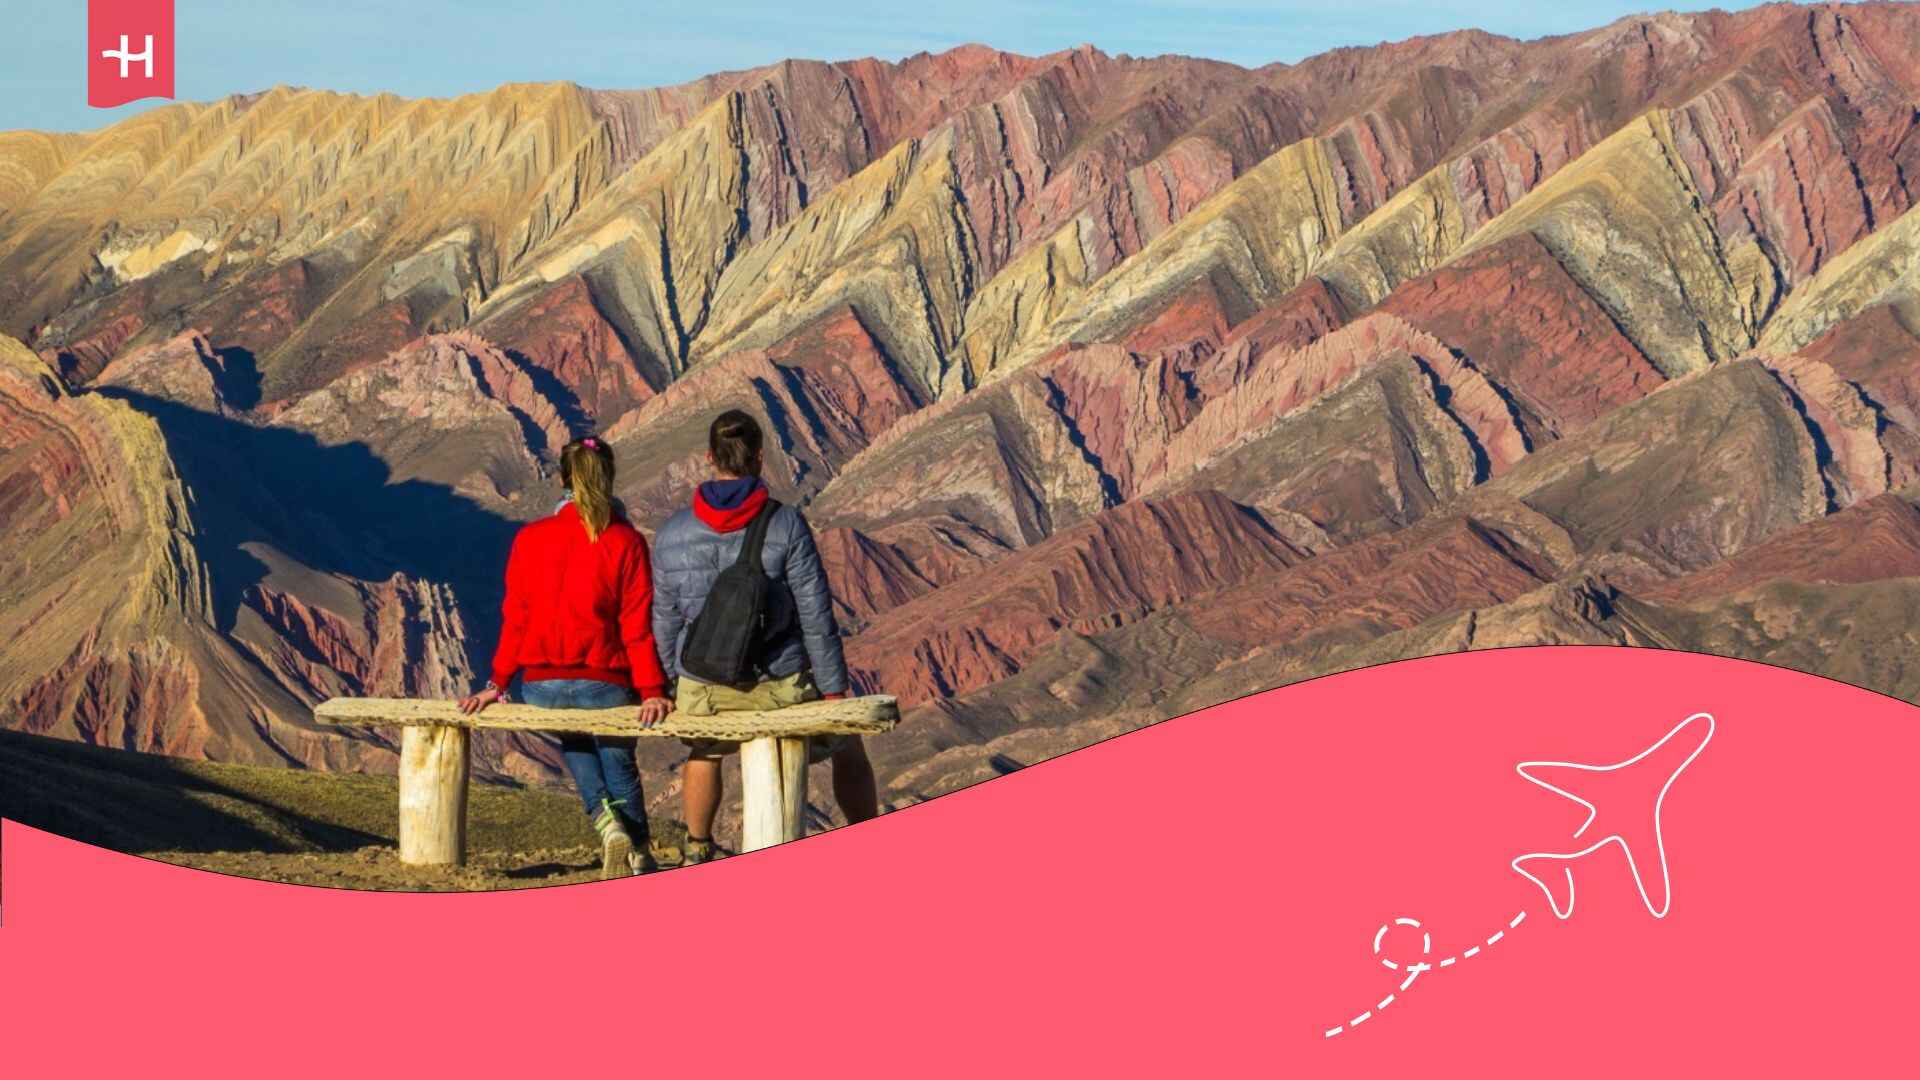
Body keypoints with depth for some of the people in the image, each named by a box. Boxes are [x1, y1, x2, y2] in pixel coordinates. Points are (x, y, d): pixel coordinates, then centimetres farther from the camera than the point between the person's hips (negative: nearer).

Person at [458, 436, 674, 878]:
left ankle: (605, 817, 3)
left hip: (541, 685, 2)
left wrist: (498, 683, 6)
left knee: (575, 747, 29)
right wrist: (652, 691, -9)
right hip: (605, 684, -1)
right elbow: (637, 626, -9)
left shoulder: (530, 538, -2)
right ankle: (640, 857, 13)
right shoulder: (626, 542, -7)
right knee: (620, 765, 21)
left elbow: (515, 619, 0)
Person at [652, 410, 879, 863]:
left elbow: (666, 620, 4)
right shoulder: (786, 525, -14)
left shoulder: (671, 535, -5)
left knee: (705, 751, 37)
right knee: (848, 747, 24)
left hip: (705, 691, 2)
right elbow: (816, 616, -11)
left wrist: (670, 685, 18)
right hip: (782, 687, -2)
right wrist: (834, 691, -3)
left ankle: (698, 854, 46)